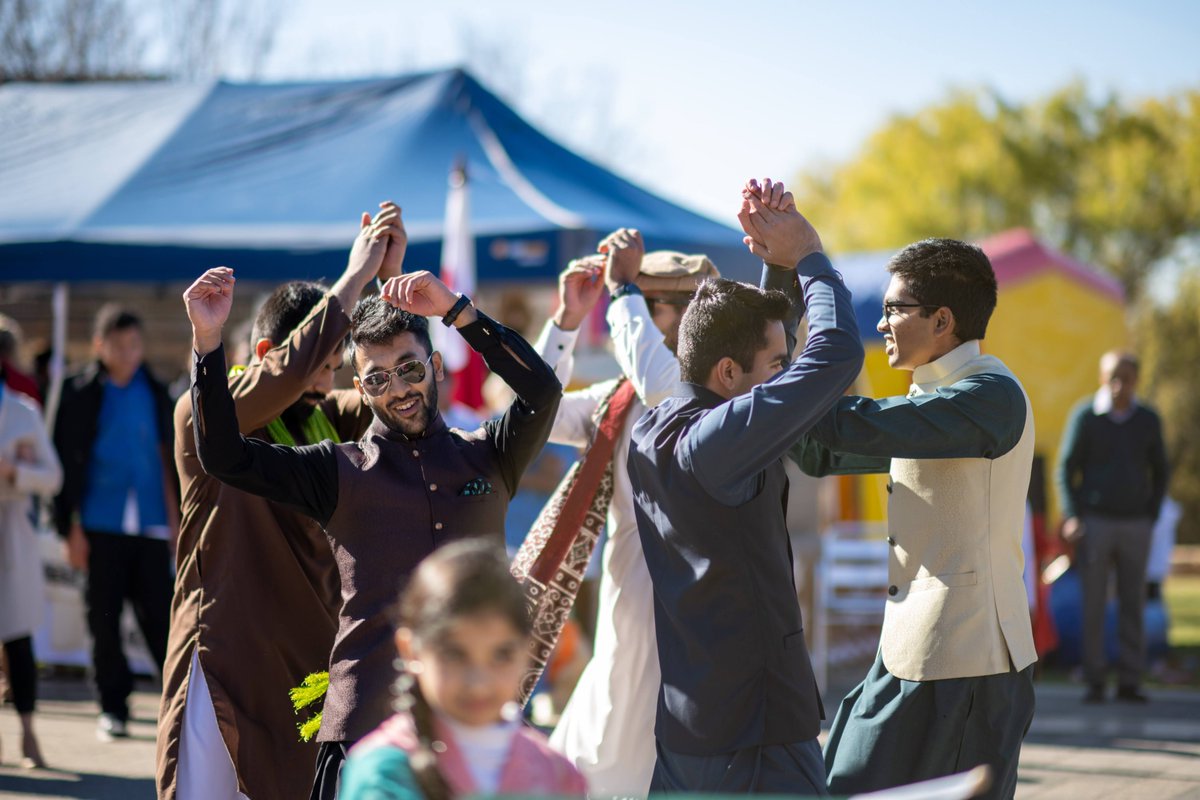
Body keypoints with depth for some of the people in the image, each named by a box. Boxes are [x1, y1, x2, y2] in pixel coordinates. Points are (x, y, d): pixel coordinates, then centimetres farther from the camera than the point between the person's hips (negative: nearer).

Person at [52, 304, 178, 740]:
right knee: (104, 619, 3)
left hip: (150, 524, 1)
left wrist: (176, 517, 9)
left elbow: (168, 456, 14)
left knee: (158, 614, -4)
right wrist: (71, 527, -4)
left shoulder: (154, 392, 9)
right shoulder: (81, 393, 1)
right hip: (101, 525, -1)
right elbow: (68, 461, 0)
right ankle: (113, 707, 12)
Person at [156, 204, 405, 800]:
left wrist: (391, 281, -11)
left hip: (312, 656, 5)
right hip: (227, 657, -5)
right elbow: (288, 373, -23)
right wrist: (356, 276, -18)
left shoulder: (326, 418, 11)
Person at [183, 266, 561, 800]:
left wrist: (456, 310, -10)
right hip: (368, 717, -1)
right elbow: (224, 457, 2)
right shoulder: (340, 472, 9)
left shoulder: (486, 458, 12)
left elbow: (542, 392, -5)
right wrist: (208, 341, -7)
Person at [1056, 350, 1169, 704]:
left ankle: (1130, 682, 6)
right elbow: (1065, 469, 0)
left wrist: (1151, 517, 4)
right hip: (1094, 523, -2)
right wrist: (1071, 517, -10)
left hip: (1135, 525, 2)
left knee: (1133, 605, 2)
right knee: (1093, 604, -3)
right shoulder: (1085, 416, -2)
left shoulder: (1148, 420, 4)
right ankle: (1094, 682, 1)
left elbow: (1159, 473, 14)